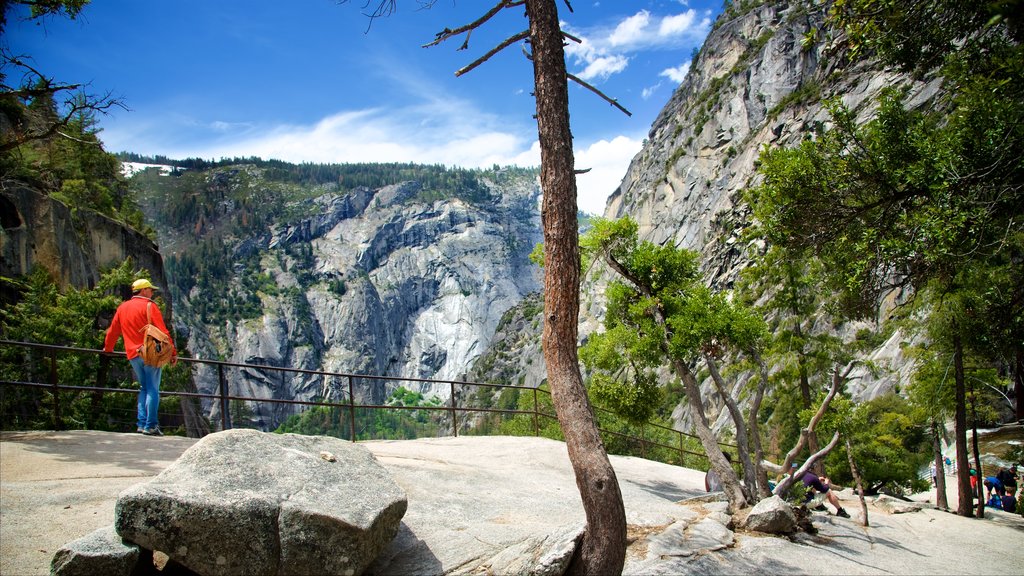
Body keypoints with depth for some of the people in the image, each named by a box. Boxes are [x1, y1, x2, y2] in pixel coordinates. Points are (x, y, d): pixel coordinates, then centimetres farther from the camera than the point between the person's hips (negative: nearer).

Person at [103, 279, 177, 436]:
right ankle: (150, 426, -7)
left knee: (144, 388, 16)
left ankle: (141, 423, 9)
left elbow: (113, 330, 23)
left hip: (133, 355, 6)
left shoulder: (122, 308, 14)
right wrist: (173, 352, -8)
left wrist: (108, 348, 40)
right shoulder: (149, 306, -4)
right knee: (153, 390, -3)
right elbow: (162, 331, -10)